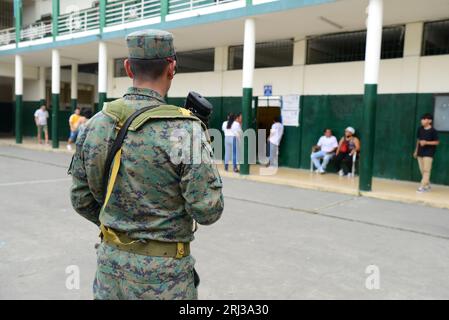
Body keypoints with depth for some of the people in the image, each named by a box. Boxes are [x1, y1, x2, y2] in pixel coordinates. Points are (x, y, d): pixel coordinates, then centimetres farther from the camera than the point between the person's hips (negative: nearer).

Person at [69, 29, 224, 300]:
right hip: (163, 272, -4)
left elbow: (81, 199, 4)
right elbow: (208, 212, -18)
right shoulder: (184, 131, -20)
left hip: (111, 260, 5)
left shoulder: (96, 124, -4)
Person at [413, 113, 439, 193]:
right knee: (422, 170, 9)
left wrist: (426, 142, -20)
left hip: (428, 153, -6)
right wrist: (416, 151, 17)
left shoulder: (433, 131, -10)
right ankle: (427, 186, 22)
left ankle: (422, 187, -9)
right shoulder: (420, 129, 7)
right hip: (420, 152, 6)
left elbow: (437, 142, -8)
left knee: (426, 170, -8)